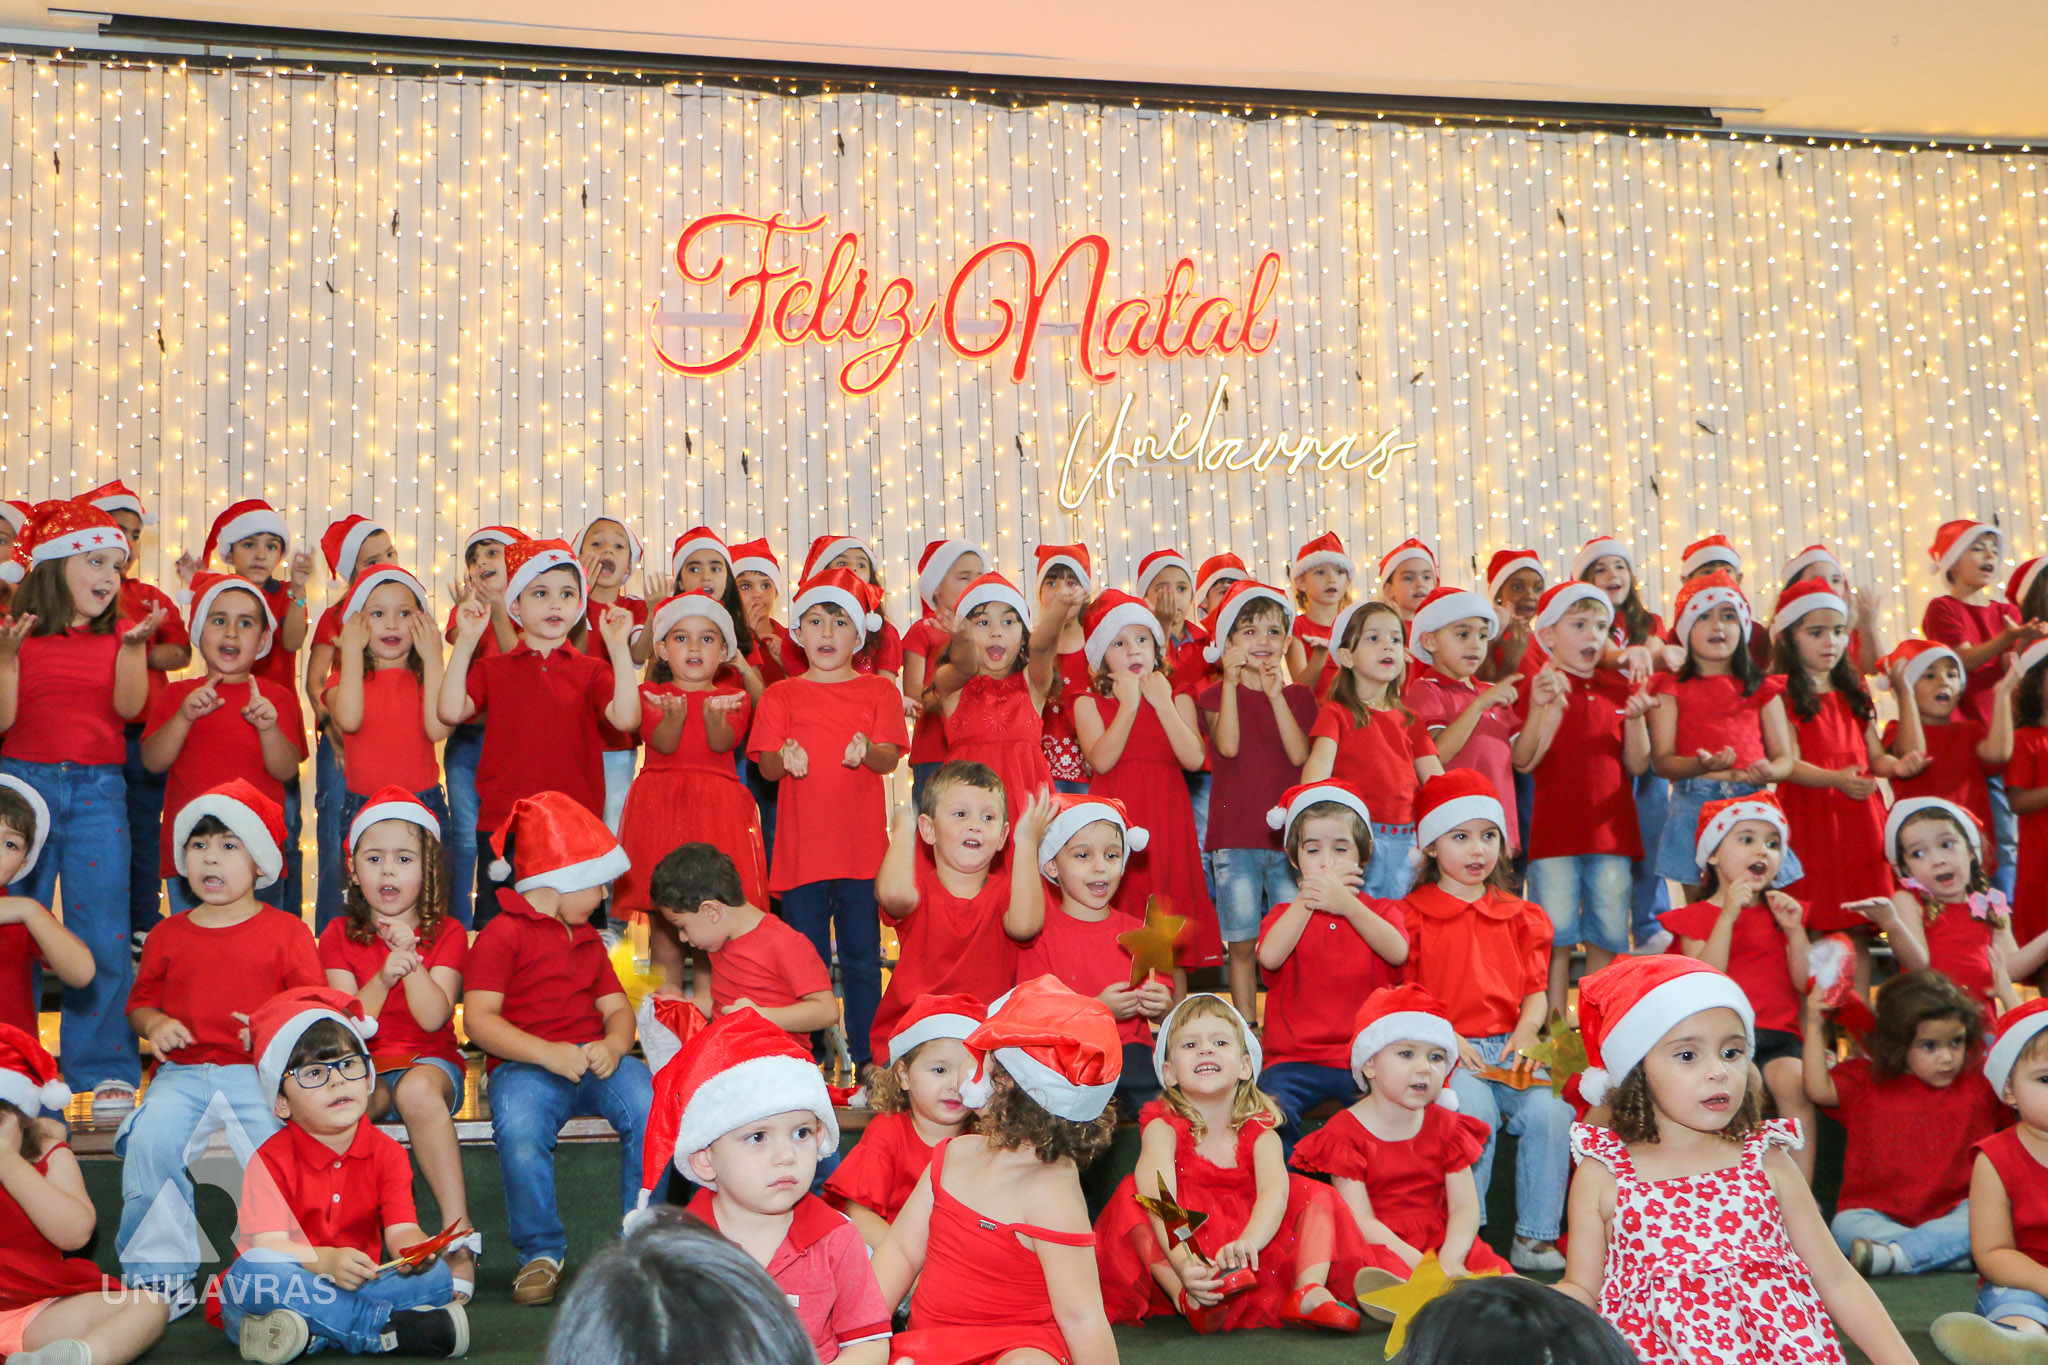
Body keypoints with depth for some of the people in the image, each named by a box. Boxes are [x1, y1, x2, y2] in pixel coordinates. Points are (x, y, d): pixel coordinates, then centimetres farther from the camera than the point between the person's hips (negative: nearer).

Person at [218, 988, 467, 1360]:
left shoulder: (387, 1154, 4)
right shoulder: (271, 1159, -7)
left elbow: (401, 1229, -7)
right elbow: (268, 1246, -19)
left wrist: (414, 1250, -32)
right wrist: (327, 1260, -38)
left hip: (355, 1286, 3)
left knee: (436, 1276, -19)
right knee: (251, 1271, -35)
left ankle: (311, 1335, -29)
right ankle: (394, 1329, -34)